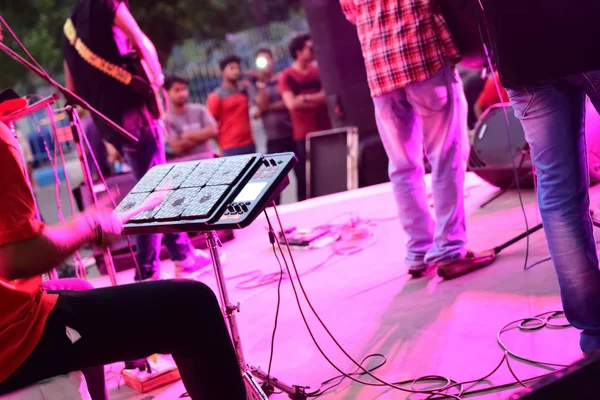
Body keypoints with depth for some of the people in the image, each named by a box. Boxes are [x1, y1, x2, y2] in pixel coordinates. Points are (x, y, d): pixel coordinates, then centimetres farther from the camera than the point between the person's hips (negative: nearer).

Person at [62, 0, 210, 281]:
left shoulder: (69, 25, 20)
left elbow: (72, 91, 21)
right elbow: (141, 43, -15)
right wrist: (156, 77, 0)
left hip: (106, 122, 8)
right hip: (132, 115, -8)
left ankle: (184, 257, 21)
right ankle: (147, 276, 0)